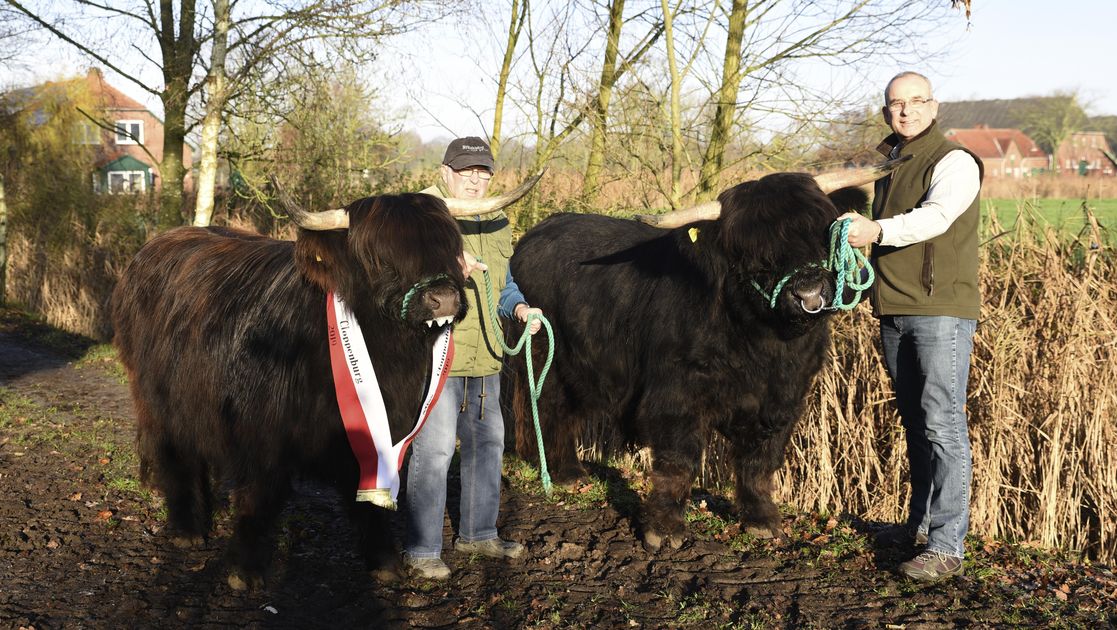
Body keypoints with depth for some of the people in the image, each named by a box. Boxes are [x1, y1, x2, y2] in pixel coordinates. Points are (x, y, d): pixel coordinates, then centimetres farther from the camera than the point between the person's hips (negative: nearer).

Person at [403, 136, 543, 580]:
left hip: (484, 358, 8)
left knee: (487, 441, 16)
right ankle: (421, 549, 2)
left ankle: (477, 533, 32)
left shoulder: (496, 224, 15)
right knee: (434, 448, -8)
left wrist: (519, 307, 4)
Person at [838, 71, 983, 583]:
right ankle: (921, 521, 26)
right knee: (914, 421, 15)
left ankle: (947, 546, -10)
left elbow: (935, 216, -27)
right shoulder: (886, 162, 17)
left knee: (943, 424, -11)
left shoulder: (955, 162, -7)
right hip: (894, 312, 8)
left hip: (941, 310, -8)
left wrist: (877, 230, -40)